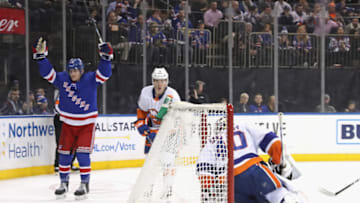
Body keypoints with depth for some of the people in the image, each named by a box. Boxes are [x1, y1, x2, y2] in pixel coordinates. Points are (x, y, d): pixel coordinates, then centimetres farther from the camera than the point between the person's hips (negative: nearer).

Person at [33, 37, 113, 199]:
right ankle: (64, 183, 18)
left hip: (86, 124, -3)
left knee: (82, 153, -12)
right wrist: (40, 55, -23)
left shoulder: (90, 79, -11)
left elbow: (104, 73, -24)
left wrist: (106, 57, -39)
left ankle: (84, 184, -1)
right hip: (68, 124, 3)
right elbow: (47, 72, -10)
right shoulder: (62, 79, -5)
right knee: (64, 153, 3)